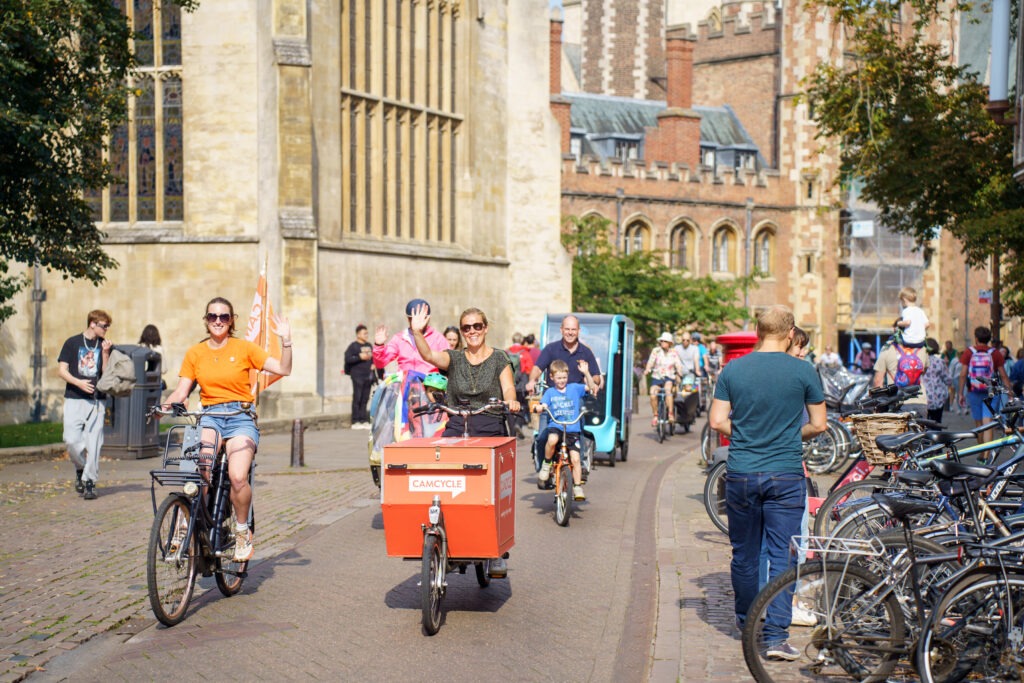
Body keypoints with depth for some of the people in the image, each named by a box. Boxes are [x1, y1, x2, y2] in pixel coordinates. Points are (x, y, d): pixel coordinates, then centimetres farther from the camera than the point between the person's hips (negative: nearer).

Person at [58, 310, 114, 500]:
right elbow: (62, 370, 1)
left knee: (94, 442, -4)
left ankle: (89, 481, 4)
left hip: (97, 400, 1)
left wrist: (105, 353, -10)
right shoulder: (72, 342, 5)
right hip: (74, 399, -1)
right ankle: (80, 469, 19)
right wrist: (78, 382, -14)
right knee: (72, 440, -8)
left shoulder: (105, 345, 8)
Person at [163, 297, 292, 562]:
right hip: (209, 417, 2)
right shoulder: (195, 353, 10)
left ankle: (243, 532, 0)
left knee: (238, 478, -24)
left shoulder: (244, 348, 3)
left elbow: (283, 370, -2)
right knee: (198, 467, -31)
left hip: (240, 418, -2)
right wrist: (166, 404, -14)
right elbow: (181, 391, 6)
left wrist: (286, 340, -14)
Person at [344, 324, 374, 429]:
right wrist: (360, 357, -17)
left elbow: (374, 357, 29)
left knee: (365, 399, 7)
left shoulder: (369, 346, 16)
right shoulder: (353, 346, -4)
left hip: (368, 376, 6)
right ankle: (355, 422, -3)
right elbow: (347, 358, -14)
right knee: (357, 399, -6)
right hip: (358, 376, -6)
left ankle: (364, 421, 10)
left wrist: (373, 364, 10)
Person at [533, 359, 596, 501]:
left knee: (575, 458, -11)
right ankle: (546, 464, -12)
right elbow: (543, 406, -2)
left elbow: (591, 387, 1)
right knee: (552, 439, -36)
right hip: (555, 427, -1)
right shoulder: (550, 392, 9)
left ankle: (577, 487, 1)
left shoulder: (574, 388, 10)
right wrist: (537, 408, -26)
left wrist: (586, 373, -13)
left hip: (573, 430, 1)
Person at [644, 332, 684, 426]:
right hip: (657, 377, 1)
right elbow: (651, 362, -4)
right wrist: (647, 370, -23)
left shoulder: (673, 353, 7)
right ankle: (655, 415, -1)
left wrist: (679, 372, -21)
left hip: (669, 377, -1)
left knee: (668, 390, -33)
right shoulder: (656, 351, 5)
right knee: (653, 395, -22)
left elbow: (678, 364, -1)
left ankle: (671, 414, -30)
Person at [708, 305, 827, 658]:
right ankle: (776, 636, -3)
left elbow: (717, 421, -2)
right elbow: (818, 425, 0)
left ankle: (746, 621, 32)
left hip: (741, 474, 2)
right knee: (782, 556, 1)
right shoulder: (803, 371, -5)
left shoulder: (733, 369, -1)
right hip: (786, 475, -2)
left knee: (744, 553, 16)